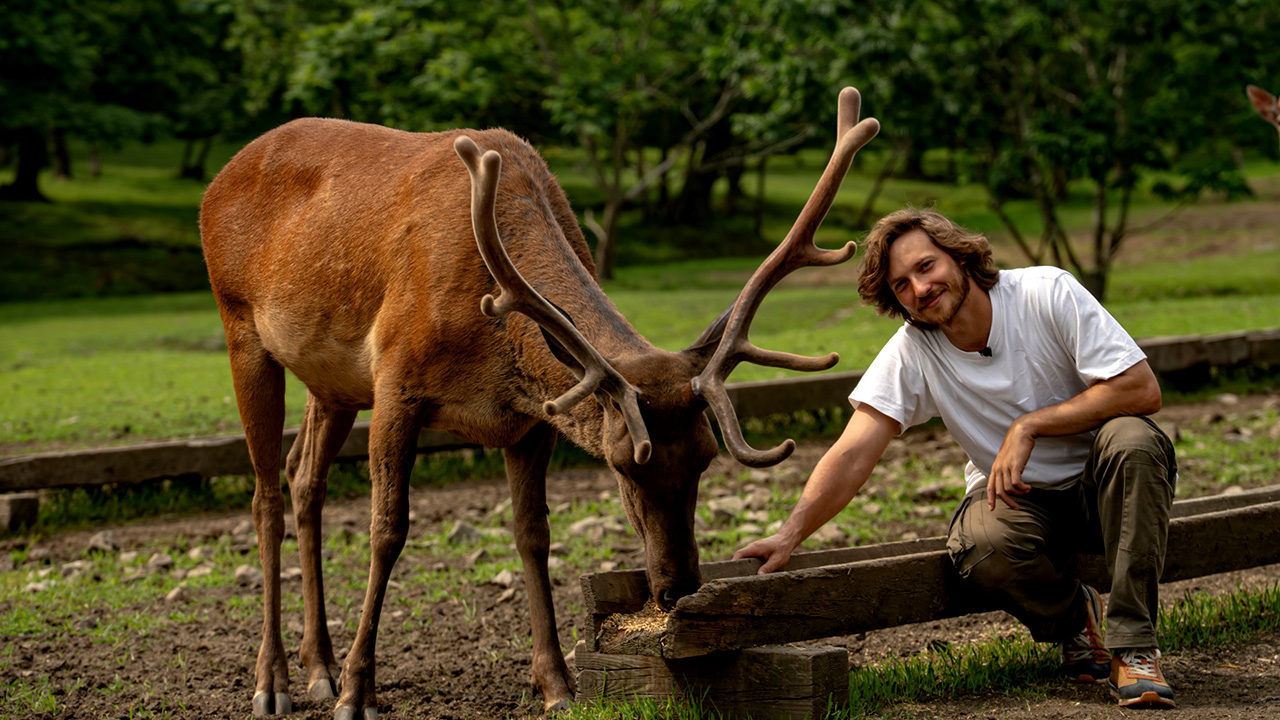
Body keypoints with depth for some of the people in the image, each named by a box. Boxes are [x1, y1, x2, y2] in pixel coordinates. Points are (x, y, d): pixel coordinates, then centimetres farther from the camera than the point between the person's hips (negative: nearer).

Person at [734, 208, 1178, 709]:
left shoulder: (1048, 293, -16)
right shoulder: (910, 354, -10)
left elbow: (1142, 390, -20)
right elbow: (854, 455, -16)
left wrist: (1029, 426, -23)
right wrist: (788, 536, -29)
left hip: (1098, 484, 0)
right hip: (1014, 497, 1)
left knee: (1132, 440, -35)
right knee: (981, 542, -35)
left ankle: (1132, 644, -25)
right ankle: (1075, 620, -1)